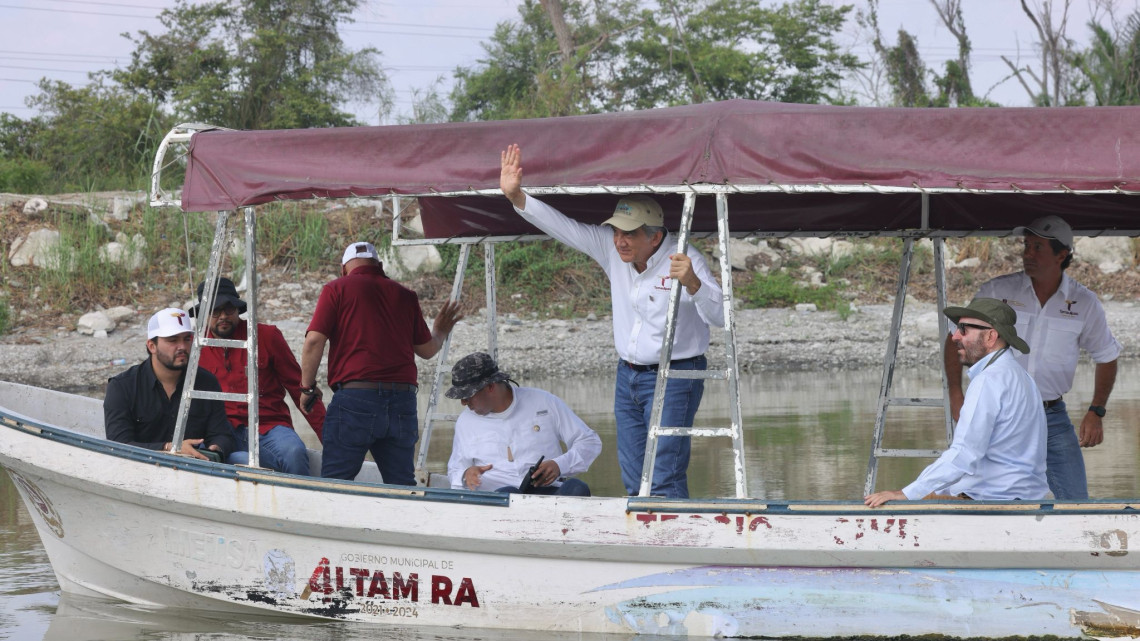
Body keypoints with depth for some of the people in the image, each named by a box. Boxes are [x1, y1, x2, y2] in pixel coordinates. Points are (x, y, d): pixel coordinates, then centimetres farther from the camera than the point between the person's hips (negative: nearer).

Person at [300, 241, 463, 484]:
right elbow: (427, 350, 23)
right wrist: (440, 332, 44)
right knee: (402, 484, 9)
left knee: (335, 482, -1)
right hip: (403, 398, 4)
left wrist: (307, 387, 7)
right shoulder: (405, 295, 16)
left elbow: (314, 341, -4)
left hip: (355, 395, -4)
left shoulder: (337, 289, 5)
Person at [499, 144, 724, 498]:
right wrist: (516, 197, -11)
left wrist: (692, 283, -46)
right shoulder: (611, 249, -2)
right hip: (627, 376, 7)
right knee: (634, 481, 6)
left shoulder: (684, 260, -19)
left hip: (673, 379, -7)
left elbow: (720, 316, -28)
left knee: (665, 481, -15)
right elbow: (563, 227, 0)